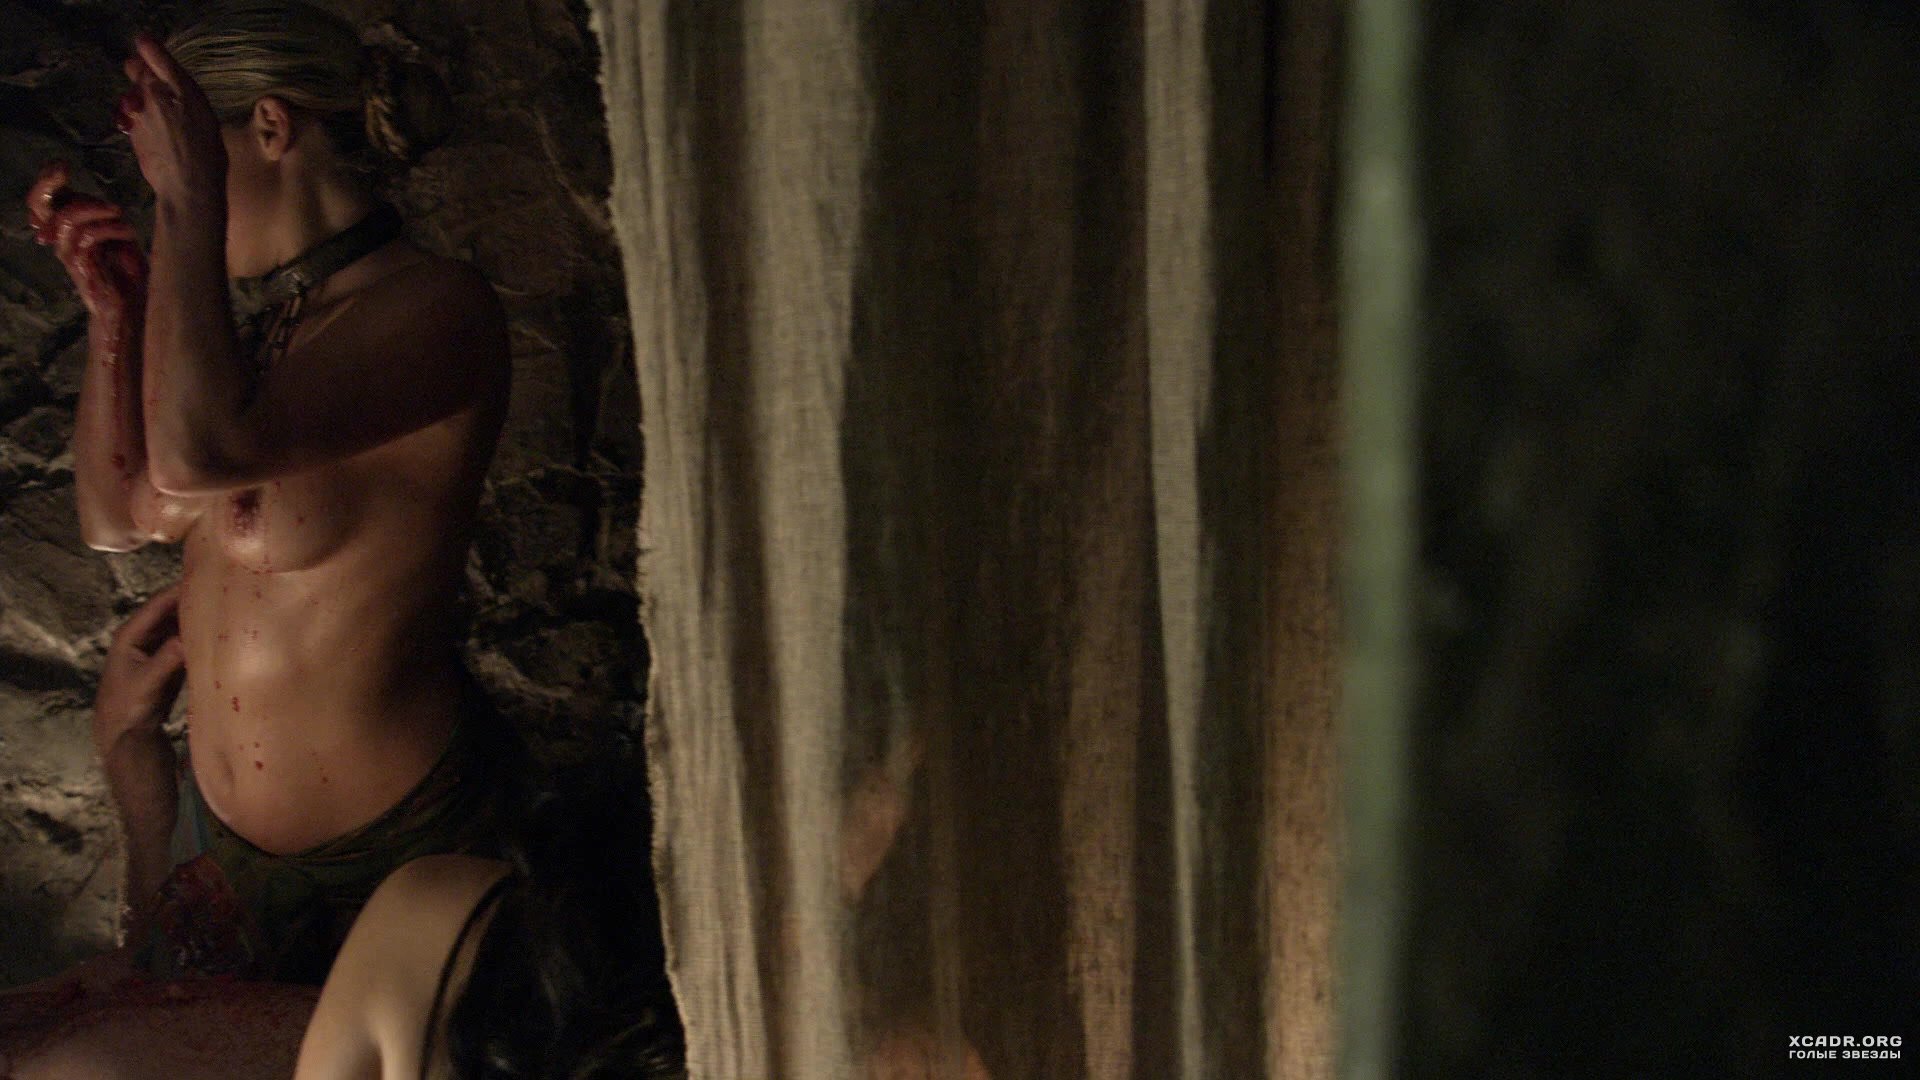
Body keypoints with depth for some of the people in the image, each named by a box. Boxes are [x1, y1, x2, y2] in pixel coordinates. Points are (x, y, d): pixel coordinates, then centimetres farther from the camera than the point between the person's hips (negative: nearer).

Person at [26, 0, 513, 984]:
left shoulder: (433, 306, -24)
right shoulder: (278, 326, 3)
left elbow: (196, 452, -39)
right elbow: (118, 515, 11)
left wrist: (186, 198, -28)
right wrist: (114, 308, 0)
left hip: (387, 856, -8)